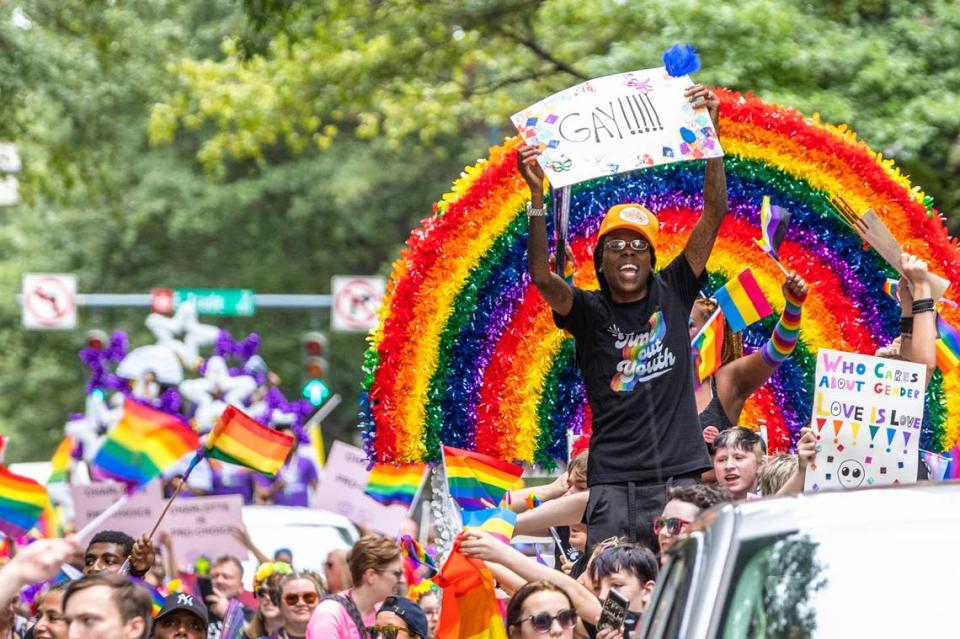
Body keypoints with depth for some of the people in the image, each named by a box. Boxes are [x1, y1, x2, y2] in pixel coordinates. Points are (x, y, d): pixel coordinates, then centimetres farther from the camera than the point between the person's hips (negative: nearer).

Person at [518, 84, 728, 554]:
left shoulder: (673, 294, 7)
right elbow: (541, 276, -16)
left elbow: (715, 211, 2)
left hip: (679, 475, 1)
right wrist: (537, 197, -27)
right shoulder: (588, 312, 3)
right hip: (613, 481, -1)